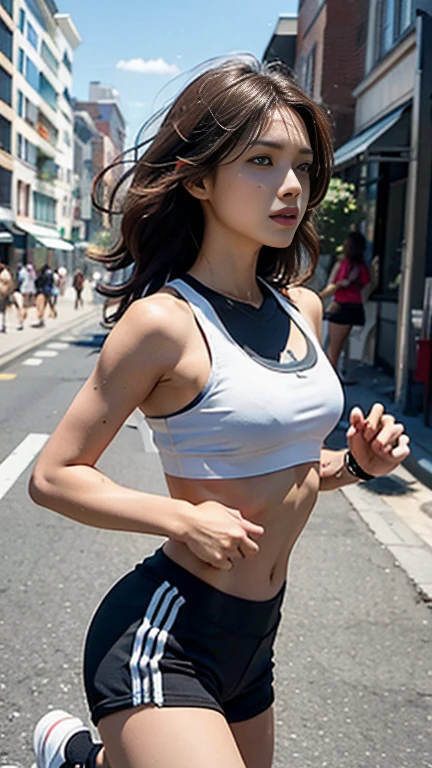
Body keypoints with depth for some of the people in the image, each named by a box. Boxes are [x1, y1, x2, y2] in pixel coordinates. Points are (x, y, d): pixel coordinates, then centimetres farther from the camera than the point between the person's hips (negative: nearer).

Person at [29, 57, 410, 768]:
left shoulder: (303, 309, 3)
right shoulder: (164, 321, -18)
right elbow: (53, 475, -14)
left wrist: (355, 463, -2)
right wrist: (184, 519, -24)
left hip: (254, 634, 8)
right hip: (163, 635, -7)